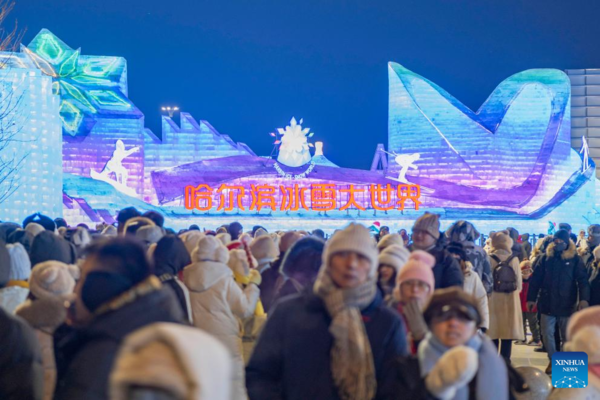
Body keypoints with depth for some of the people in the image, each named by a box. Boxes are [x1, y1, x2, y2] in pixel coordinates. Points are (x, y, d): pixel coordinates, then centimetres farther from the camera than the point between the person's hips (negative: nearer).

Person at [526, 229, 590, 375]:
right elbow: (535, 279, 5)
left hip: (566, 304, -2)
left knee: (567, 336, 8)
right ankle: (553, 360, 20)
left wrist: (584, 299, -22)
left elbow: (582, 280, -9)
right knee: (547, 334, 4)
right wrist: (531, 298, 1)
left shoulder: (575, 259, -2)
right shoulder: (546, 258, 4)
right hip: (547, 303, 2)